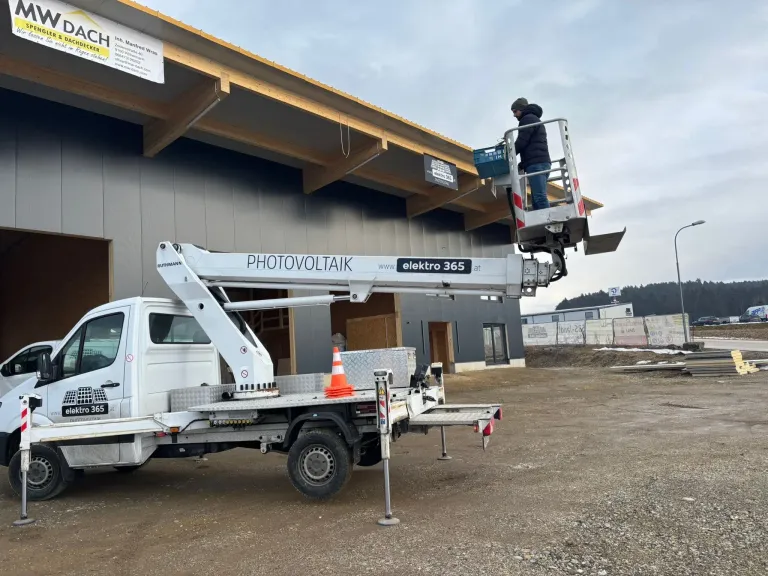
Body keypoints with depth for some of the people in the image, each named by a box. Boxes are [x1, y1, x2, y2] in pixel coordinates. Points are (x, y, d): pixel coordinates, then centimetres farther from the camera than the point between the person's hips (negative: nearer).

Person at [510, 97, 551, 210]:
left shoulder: (528, 119, 2)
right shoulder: (535, 120, 33)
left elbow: (521, 142, -9)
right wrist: (521, 165, 23)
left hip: (536, 164, -10)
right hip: (541, 163, 10)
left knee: (540, 197, -19)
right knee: (537, 198, 1)